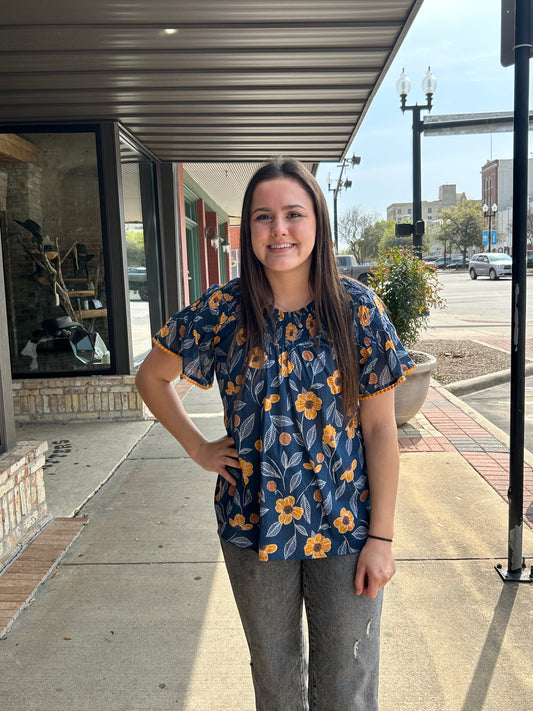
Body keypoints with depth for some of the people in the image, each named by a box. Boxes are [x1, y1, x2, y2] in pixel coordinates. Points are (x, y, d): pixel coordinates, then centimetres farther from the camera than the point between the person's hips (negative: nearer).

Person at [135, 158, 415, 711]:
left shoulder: (357, 309, -9)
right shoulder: (220, 311, -7)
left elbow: (380, 428, -7)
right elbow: (151, 377, 9)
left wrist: (381, 536, -7)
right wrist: (198, 448, 1)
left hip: (345, 526, -1)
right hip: (254, 524, 1)